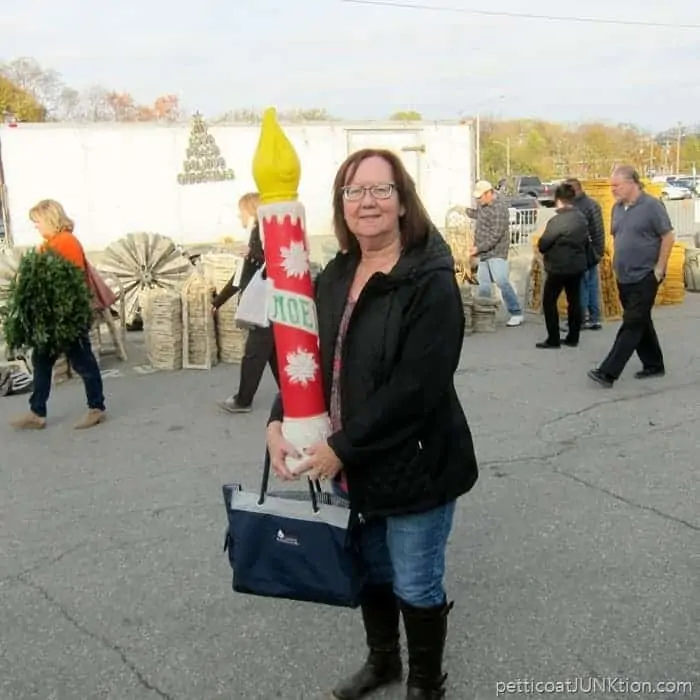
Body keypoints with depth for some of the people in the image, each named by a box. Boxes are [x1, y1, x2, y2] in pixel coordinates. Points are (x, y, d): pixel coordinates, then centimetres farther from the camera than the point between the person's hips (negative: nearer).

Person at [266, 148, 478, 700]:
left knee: (415, 585, 11)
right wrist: (279, 423, -9)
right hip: (350, 464, 7)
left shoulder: (430, 281, -19)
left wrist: (342, 447, -22)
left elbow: (415, 387, -25)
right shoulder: (335, 278, 4)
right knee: (370, 570, 23)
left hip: (414, 465, -6)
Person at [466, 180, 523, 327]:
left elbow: (495, 236, -24)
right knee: (483, 283, 13)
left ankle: (516, 314, -8)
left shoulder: (499, 209, -23)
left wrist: (478, 248, -19)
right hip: (484, 252, 9)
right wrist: (466, 211, 17)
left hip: (496, 252, -9)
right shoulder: (484, 203, 4)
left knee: (502, 282, -15)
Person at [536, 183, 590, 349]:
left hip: (559, 268, -7)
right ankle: (573, 338, 17)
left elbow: (542, 245, -14)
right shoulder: (582, 218, 5)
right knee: (574, 301, 12)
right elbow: (586, 242, 16)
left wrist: (552, 248, 6)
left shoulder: (556, 221, -18)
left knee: (549, 301, 2)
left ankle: (553, 339, 2)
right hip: (578, 266, 7)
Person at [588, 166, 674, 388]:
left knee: (632, 324, -7)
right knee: (641, 322, 15)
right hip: (624, 277, 7)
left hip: (645, 277, -7)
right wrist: (618, 264, 13)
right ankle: (654, 365, 28)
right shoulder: (617, 208, 7)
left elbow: (668, 237, -11)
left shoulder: (651, 205, -12)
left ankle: (608, 372, -12)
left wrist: (659, 268, -12)